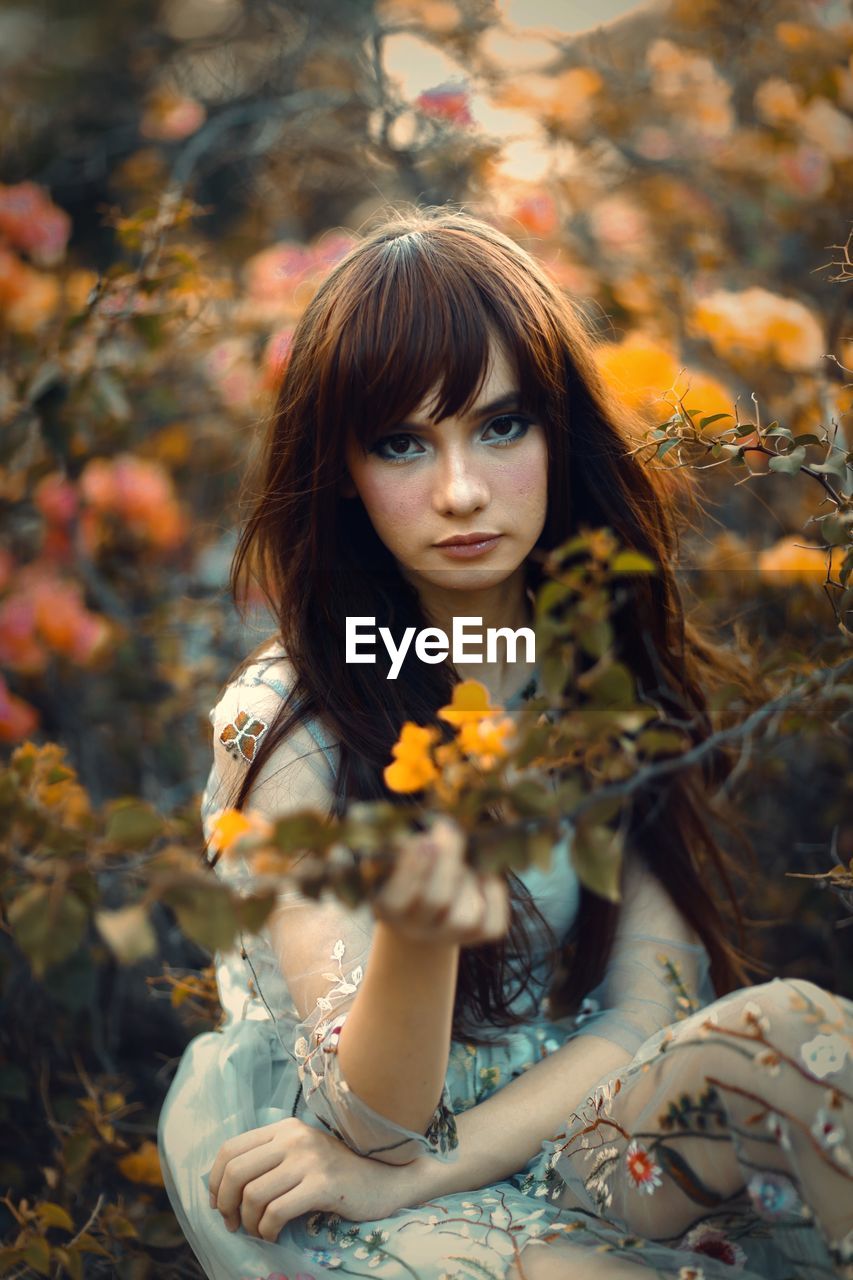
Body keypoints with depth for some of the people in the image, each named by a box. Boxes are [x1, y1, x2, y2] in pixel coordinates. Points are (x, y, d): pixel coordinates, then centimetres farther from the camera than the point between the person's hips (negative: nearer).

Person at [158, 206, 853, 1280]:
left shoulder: (619, 665, -2)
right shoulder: (284, 723, -14)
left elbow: (651, 1008, -8)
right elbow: (371, 1120, -18)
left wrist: (415, 1172, -21)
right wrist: (413, 937, -41)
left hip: (574, 1138, 4)